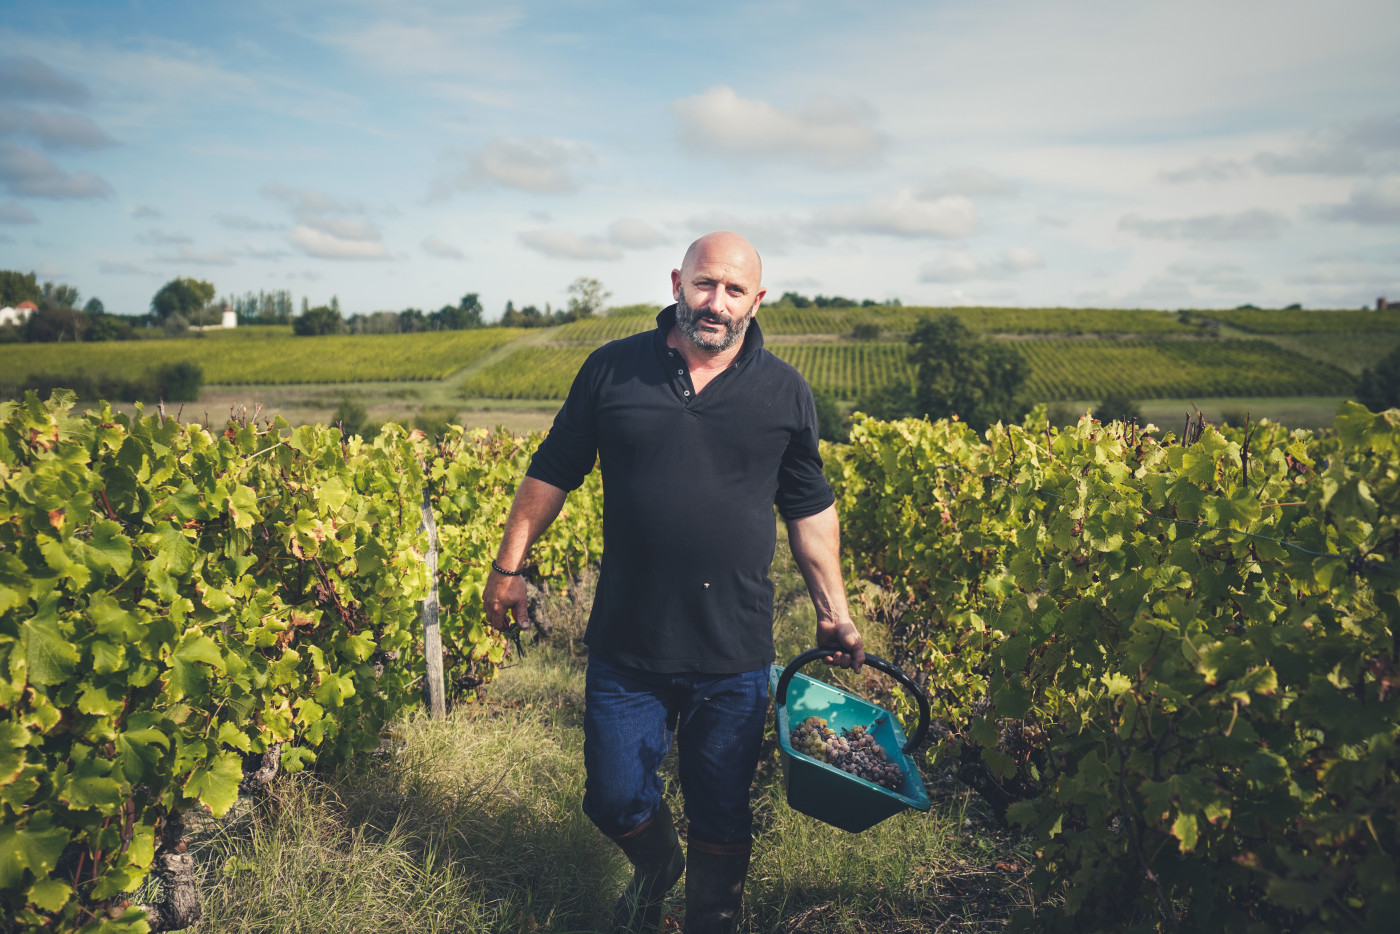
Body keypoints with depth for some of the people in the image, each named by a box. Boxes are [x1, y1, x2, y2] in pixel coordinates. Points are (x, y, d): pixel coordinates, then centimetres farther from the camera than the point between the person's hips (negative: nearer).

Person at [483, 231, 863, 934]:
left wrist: (833, 610, 8)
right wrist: (509, 566, 9)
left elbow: (810, 510, 10)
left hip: (734, 659, 0)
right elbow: (551, 473, 8)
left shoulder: (785, 393, 1)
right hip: (626, 647, 1)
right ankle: (655, 869, 48)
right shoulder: (612, 369, -1)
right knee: (615, 800, 14)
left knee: (721, 817, 14)